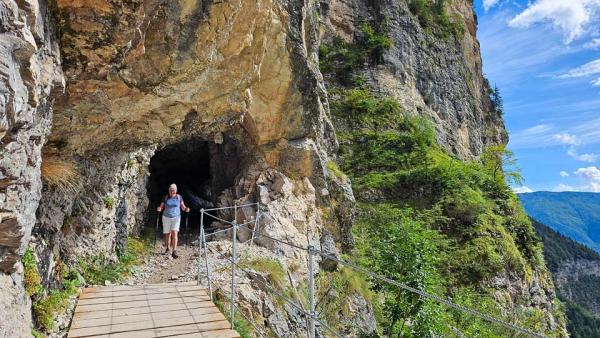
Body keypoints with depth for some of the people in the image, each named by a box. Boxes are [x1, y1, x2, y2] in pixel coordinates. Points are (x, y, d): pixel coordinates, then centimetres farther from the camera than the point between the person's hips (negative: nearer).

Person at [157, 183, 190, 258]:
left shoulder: (179, 197, 2)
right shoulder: (165, 198, 2)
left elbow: (183, 207, 5)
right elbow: (161, 207, 3)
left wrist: (186, 209, -15)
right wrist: (159, 209, -19)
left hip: (176, 217, -1)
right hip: (166, 217, 1)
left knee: (174, 233, -15)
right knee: (167, 234, 10)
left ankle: (174, 251, -17)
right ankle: (168, 248, 33)